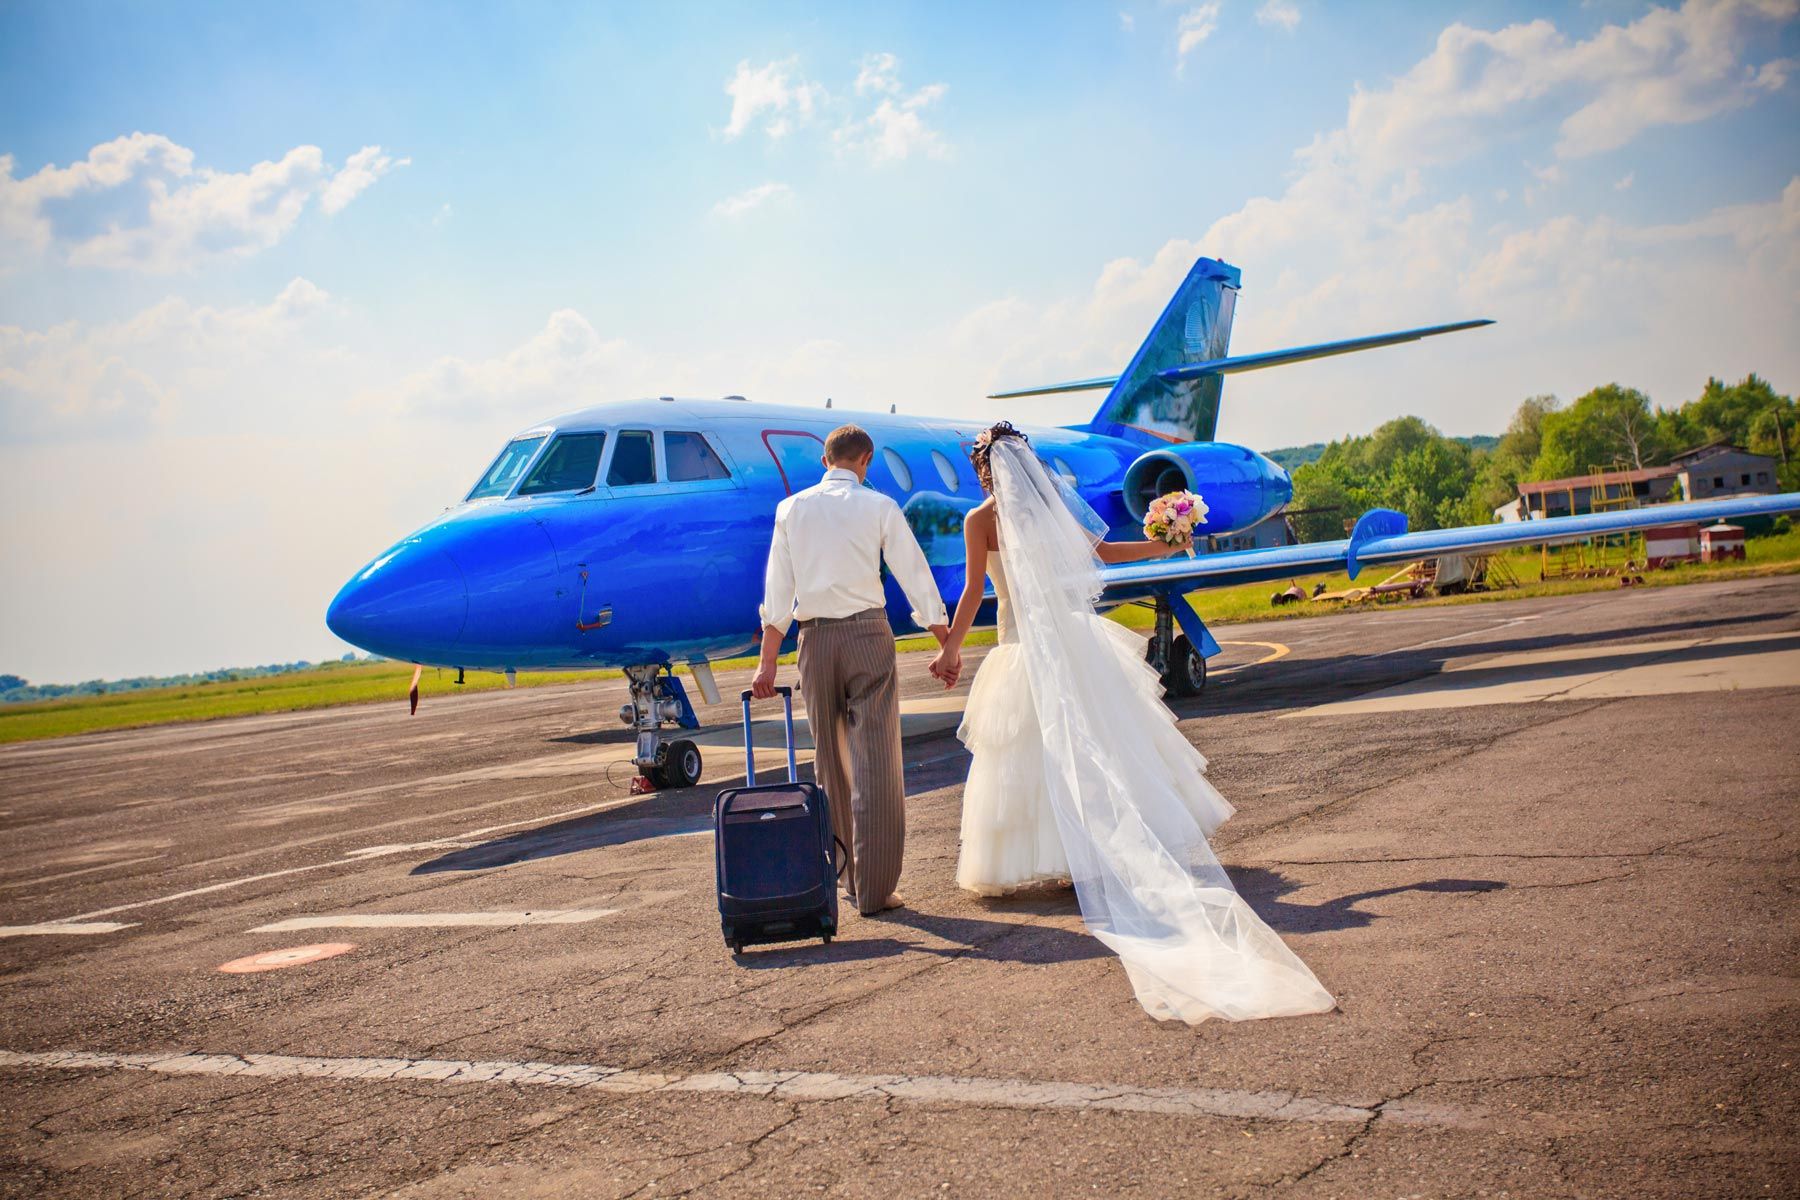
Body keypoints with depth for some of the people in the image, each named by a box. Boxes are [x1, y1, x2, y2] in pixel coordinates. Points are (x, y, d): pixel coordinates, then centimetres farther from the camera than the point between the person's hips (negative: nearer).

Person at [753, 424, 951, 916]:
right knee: (876, 762, -2)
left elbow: (777, 590, 4)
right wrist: (947, 644, 5)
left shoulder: (791, 509, 7)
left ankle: (845, 873, 26)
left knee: (831, 762, 16)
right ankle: (874, 889, -4)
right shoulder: (878, 507, 0)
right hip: (867, 633, -3)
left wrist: (767, 663, 5)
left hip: (814, 639, 3)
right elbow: (916, 577, -1)